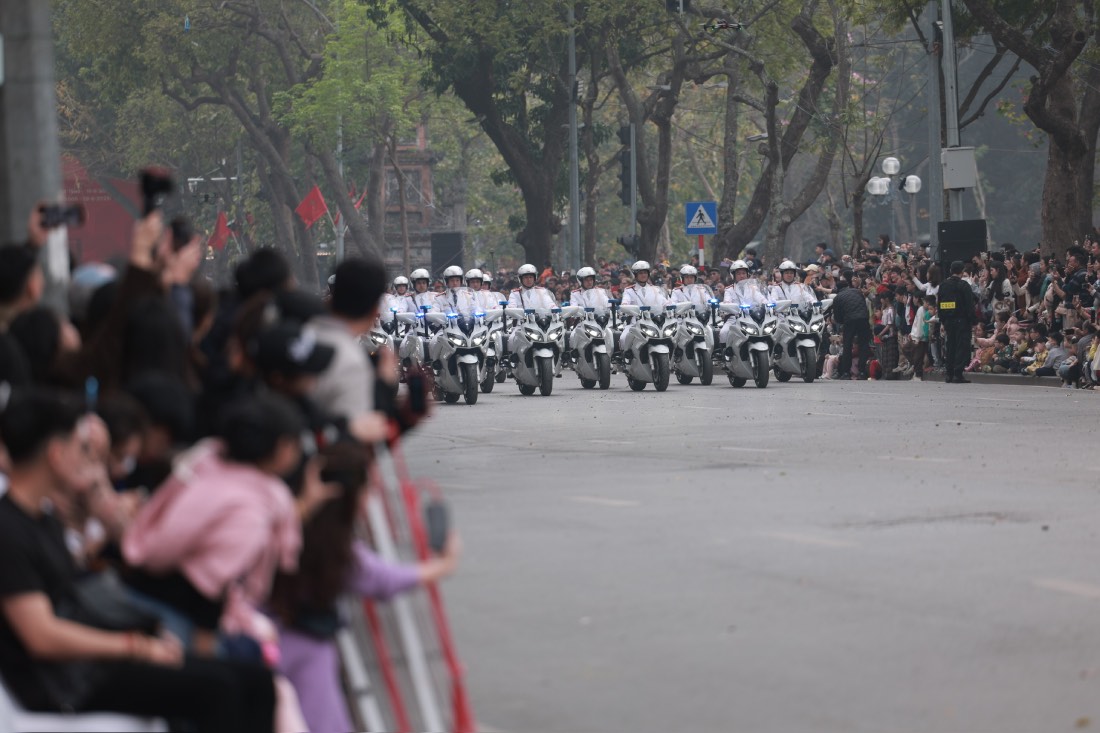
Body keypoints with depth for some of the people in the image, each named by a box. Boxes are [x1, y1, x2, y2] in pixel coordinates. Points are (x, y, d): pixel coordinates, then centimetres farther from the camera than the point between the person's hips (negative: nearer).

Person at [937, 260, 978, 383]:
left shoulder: (943, 285, 8)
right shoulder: (963, 286, -11)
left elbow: (939, 305, 12)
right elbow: (970, 305, -13)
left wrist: (942, 320, 17)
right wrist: (972, 321, -7)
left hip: (948, 321, 6)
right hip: (961, 320, -6)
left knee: (950, 346, 12)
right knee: (962, 346, -3)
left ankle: (949, 374, 11)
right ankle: (958, 374, -8)